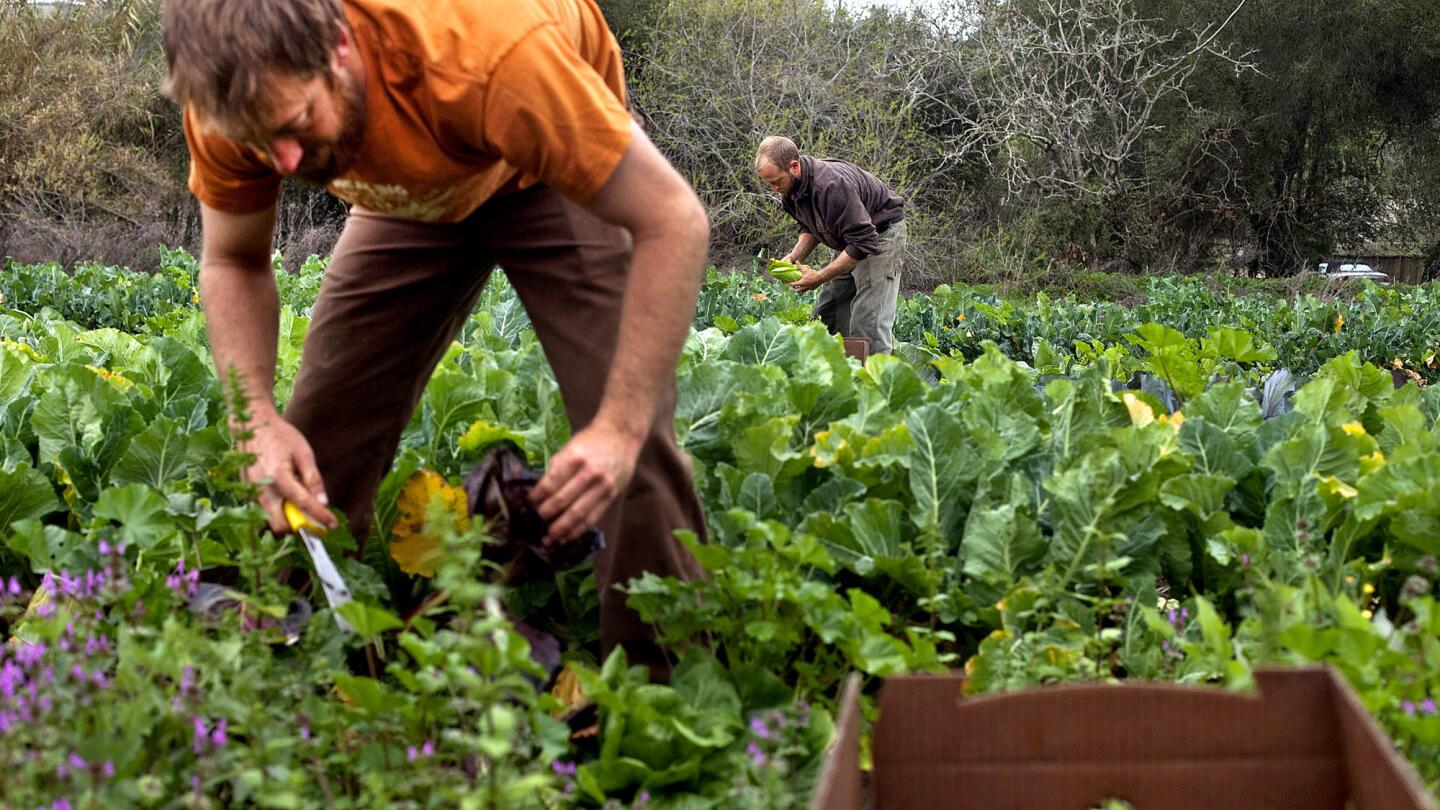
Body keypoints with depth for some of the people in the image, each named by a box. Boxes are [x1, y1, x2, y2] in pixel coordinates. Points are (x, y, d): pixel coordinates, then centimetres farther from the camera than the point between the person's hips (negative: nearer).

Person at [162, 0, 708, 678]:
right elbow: (233, 264, -9)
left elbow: (673, 221, -38)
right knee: (317, 439, -4)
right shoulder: (235, 95, -29)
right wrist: (259, 419, -27)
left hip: (558, 172, -4)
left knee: (626, 438, -20)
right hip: (416, 190, 4)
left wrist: (621, 427, -43)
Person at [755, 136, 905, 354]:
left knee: (867, 326, -17)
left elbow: (864, 243, -33)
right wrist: (796, 256, -8)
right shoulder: (790, 189, -6)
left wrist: (820, 277, -29)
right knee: (825, 319, 5)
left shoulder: (831, 186, -34)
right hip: (849, 241, 9)